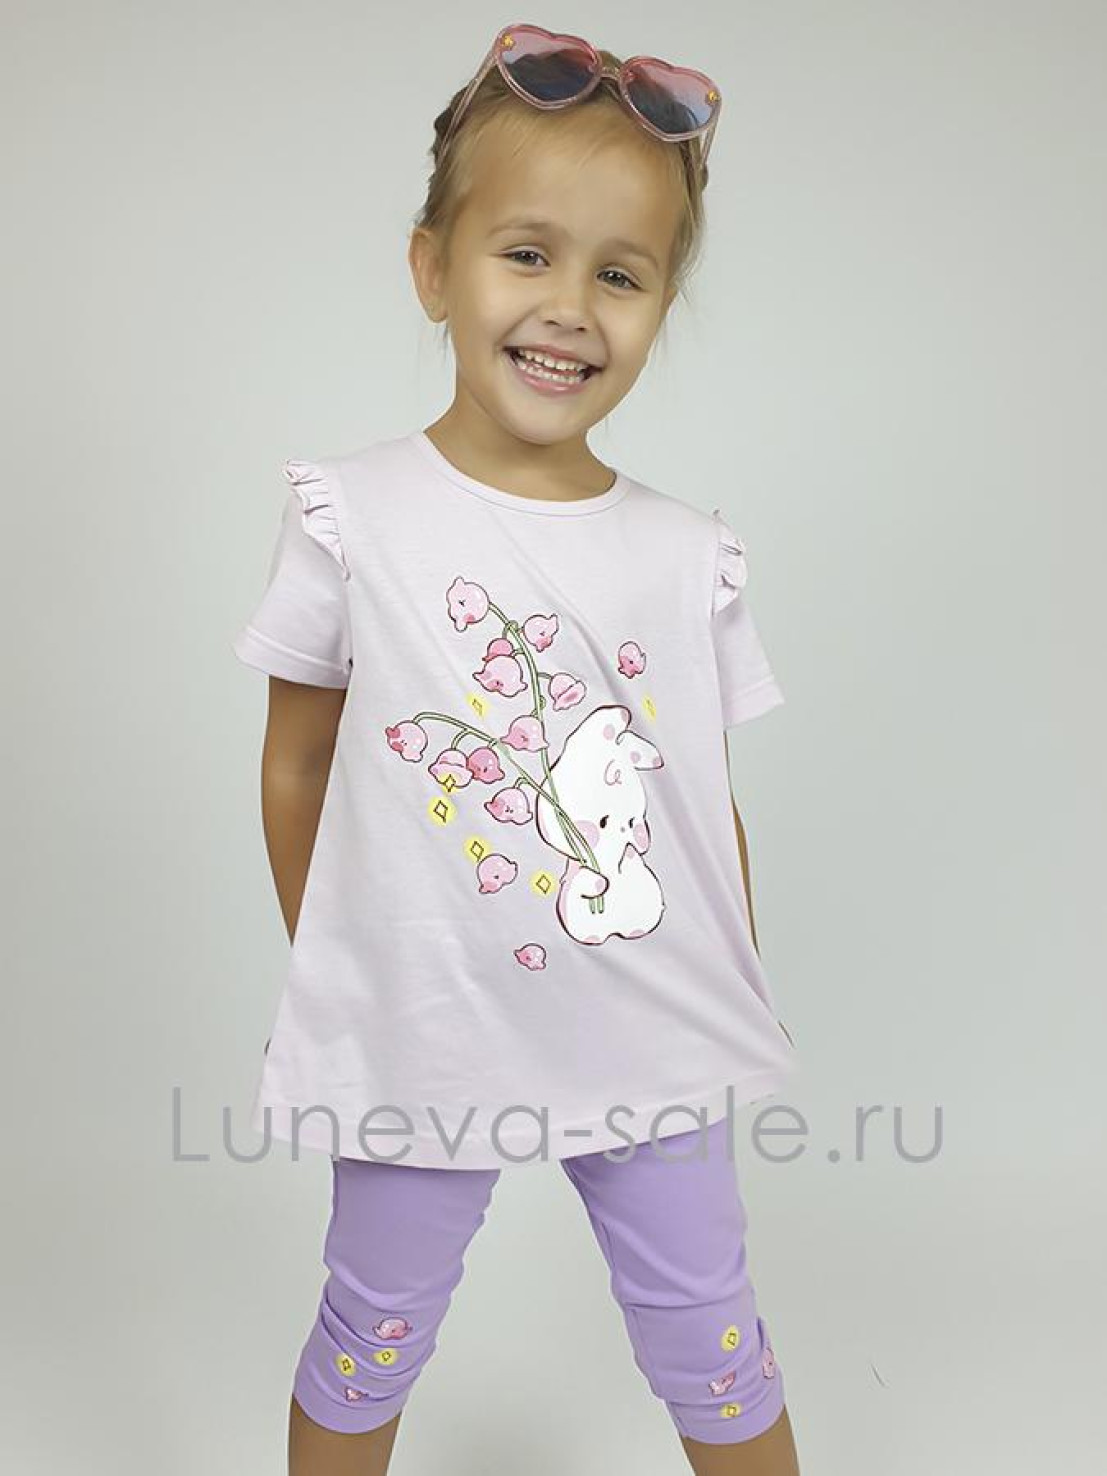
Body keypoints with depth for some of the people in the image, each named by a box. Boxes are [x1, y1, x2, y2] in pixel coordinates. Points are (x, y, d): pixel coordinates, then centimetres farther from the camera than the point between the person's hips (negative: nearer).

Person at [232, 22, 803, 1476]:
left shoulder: (693, 560, -5)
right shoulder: (351, 517, -9)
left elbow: (710, 809, 2)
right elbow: (295, 771, 0)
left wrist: (738, 1019, 8)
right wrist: (331, 982, 7)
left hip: (656, 1048, 2)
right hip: (416, 1043, -1)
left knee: (711, 1343, 19)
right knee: (371, 1341, 21)